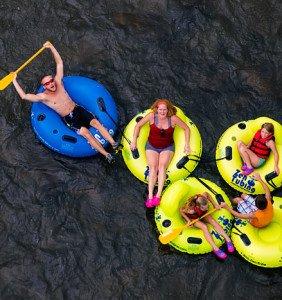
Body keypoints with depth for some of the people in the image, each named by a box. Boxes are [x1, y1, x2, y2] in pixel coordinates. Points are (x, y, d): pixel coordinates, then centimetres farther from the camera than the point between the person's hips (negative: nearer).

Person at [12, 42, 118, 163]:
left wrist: (52, 47, -2)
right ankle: (106, 155, -30)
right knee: (85, 132, -25)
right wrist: (14, 81, -6)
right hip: (69, 119, -4)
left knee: (96, 122, -19)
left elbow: (60, 63, 6)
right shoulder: (43, 96, -5)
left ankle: (114, 144, -22)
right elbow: (23, 96, -9)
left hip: (79, 110, 4)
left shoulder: (58, 82, 5)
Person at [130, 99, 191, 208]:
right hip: (152, 146, 0)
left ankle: (158, 195, -27)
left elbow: (186, 128, -1)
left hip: (167, 147, 0)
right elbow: (138, 126, -1)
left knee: (162, 167, -24)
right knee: (153, 167, -21)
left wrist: (187, 145, -2)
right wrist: (134, 141, -2)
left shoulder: (173, 119, -15)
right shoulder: (152, 116, -15)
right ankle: (150, 196, -25)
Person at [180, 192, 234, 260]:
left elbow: (206, 193, -10)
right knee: (204, 227, -28)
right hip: (193, 218, -5)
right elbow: (181, 210, -23)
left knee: (213, 221, -19)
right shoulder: (192, 210, -42)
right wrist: (188, 220, -27)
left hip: (202, 214, 5)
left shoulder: (204, 198, -34)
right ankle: (215, 248, -33)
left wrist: (215, 204, -11)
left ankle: (228, 240, -20)